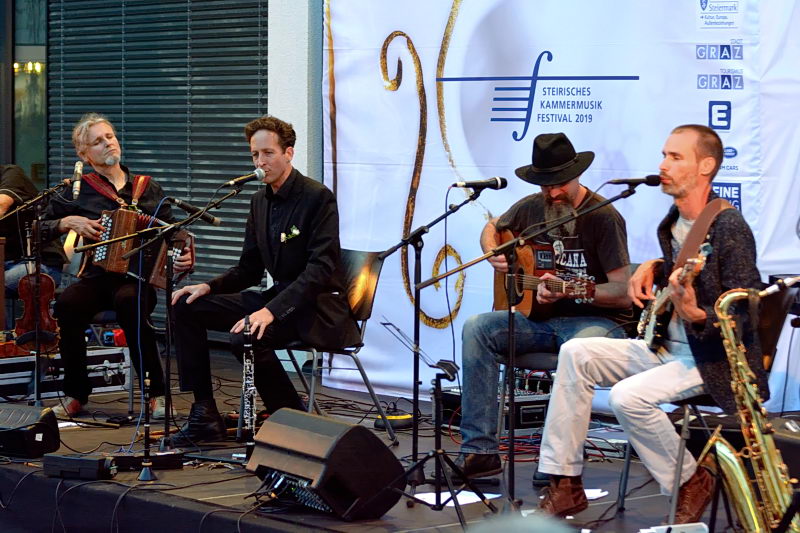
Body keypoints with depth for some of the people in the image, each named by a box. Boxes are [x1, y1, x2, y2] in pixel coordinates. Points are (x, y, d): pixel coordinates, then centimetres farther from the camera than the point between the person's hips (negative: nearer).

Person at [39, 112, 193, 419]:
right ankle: (75, 394, -16)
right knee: (66, 304, -33)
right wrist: (68, 223, -8)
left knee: (129, 301, -37)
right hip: (96, 278, 1)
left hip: (139, 280, -1)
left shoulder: (148, 189, 15)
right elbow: (39, 229, 10)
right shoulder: (77, 191, 11)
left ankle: (156, 393, -25)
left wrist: (183, 259, -7)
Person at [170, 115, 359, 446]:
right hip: (277, 297, 9)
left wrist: (271, 310, -33)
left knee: (248, 337, -34)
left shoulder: (318, 197, -14)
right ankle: (204, 415, -4)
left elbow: (320, 269, -23)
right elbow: (249, 269, 15)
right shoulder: (260, 201, 10)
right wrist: (209, 287, -4)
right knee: (186, 307, -3)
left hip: (316, 307, -8)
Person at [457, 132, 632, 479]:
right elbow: (491, 229, 29)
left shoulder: (603, 217, -11)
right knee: (477, 329, -17)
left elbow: (623, 293, -15)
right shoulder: (532, 207, 7)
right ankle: (479, 452, -22)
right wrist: (493, 254, 5)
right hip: (542, 319, 6)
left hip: (596, 319, -6)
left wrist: (568, 290, -29)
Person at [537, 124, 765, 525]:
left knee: (628, 396, -29)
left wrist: (695, 316, -39)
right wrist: (652, 267, 7)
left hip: (715, 359, -9)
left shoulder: (729, 228, -19)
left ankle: (691, 484, -3)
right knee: (576, 354, -3)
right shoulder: (673, 221, 7)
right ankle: (564, 485, -1)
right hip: (668, 347, 9)